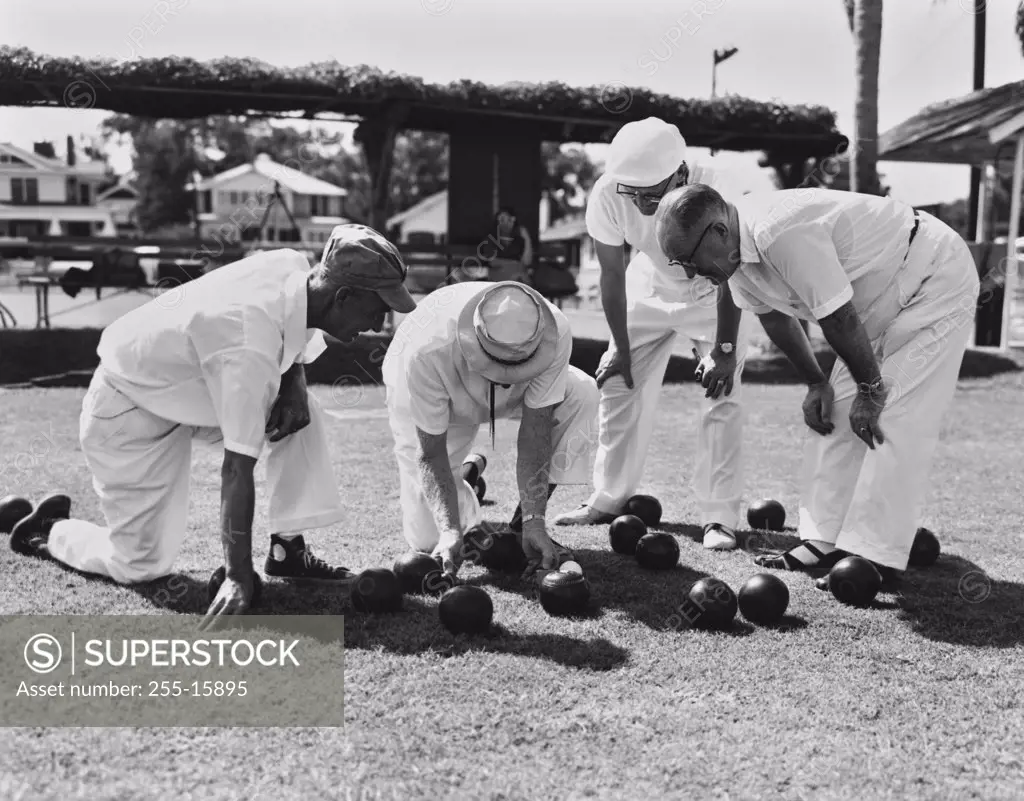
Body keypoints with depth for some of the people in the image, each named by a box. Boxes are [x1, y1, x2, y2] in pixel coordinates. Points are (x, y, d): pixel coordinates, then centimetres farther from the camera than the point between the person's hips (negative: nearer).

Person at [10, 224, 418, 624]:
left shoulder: (293, 265, -15)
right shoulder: (251, 344, -38)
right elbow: (237, 468, -35)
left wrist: (294, 382, -12)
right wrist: (238, 577, -30)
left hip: (186, 387, 8)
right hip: (129, 413, -8)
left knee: (299, 413, -9)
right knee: (143, 565, -1)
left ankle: (287, 549, -1)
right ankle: (46, 531, 25)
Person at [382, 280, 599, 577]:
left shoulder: (554, 333, -37)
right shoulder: (427, 352, -42)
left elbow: (536, 430, -30)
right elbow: (430, 453, -32)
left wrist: (534, 521, -34)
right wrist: (450, 530, -42)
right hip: (425, 400, -2)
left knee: (581, 394, -28)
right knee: (426, 539, -11)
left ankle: (524, 523, -12)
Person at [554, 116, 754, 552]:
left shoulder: (712, 191, -35)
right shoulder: (607, 194, -28)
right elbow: (613, 274, -16)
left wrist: (724, 350, -28)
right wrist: (621, 349, -13)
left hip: (713, 295, -3)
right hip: (649, 290, 3)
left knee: (722, 396, -13)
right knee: (619, 386, 3)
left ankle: (720, 517, -4)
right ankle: (608, 499, 18)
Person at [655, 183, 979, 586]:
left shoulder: (781, 234, -36)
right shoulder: (737, 249, -7)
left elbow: (840, 320, -29)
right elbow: (774, 315, 9)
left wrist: (870, 388, -16)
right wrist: (816, 382, 8)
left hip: (938, 283, -9)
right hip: (882, 300, 9)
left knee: (895, 418, -16)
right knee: (833, 412, 4)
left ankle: (877, 557, -12)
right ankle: (824, 540, 8)